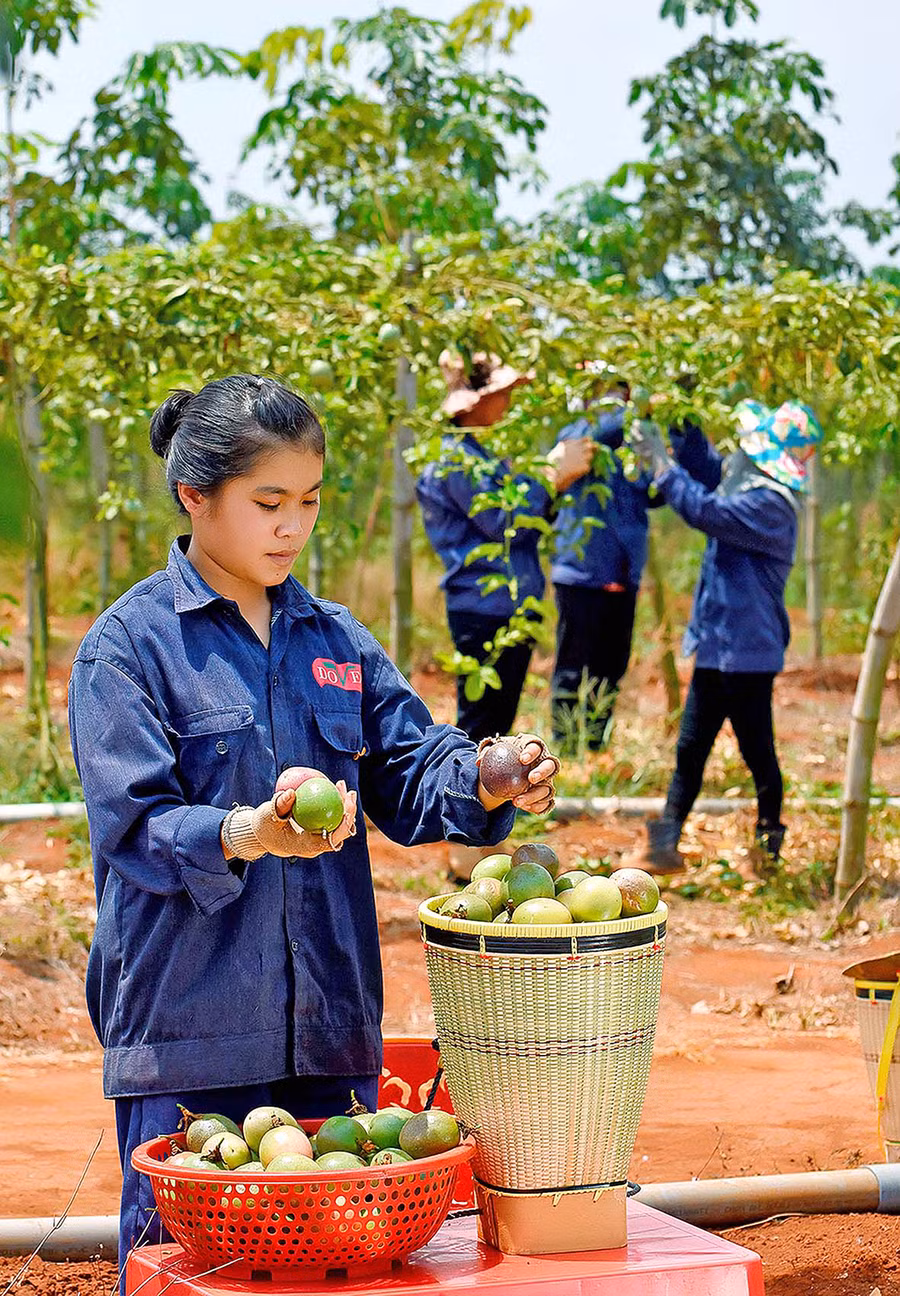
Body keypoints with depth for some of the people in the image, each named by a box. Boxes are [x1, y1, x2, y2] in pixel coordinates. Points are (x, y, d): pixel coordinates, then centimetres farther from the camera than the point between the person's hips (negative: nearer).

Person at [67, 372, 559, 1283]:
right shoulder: (129, 645, -5)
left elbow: (410, 773, 8)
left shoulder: (336, 641, 12)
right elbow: (136, 825, -13)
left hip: (328, 1030, 5)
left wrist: (485, 785, -14)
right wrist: (247, 835, -32)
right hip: (188, 1032, -5)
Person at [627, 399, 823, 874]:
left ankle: (769, 847, 17)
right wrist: (681, 424, 12)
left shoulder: (770, 504, -20)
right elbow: (709, 468, 26)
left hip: (746, 651, -10)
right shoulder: (746, 485, 9)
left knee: (757, 752, 4)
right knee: (690, 747, 11)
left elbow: (706, 511, -31)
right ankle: (665, 843, 15)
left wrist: (660, 463, -26)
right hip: (716, 645, 10)